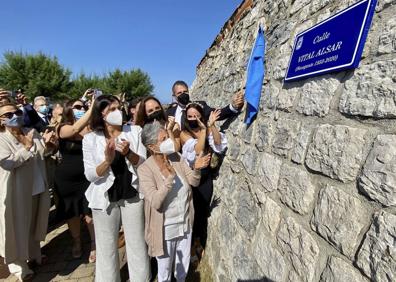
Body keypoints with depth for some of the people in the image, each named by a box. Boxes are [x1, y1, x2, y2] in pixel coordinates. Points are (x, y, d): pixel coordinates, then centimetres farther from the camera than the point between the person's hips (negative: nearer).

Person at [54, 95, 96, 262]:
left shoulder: (90, 127, -2)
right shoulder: (63, 128, -9)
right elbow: (75, 129, -30)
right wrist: (92, 108, -36)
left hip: (87, 177, 0)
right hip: (66, 179, 1)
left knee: (89, 213, 1)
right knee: (72, 213, 18)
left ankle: (94, 244, 24)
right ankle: (76, 242, 42)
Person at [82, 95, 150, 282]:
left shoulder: (135, 131, -3)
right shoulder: (90, 138, -5)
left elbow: (144, 164, -5)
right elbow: (90, 175, -9)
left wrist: (129, 153, -23)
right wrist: (108, 160, -26)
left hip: (133, 194, 1)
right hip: (105, 197, 0)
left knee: (137, 244, 12)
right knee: (106, 247, 14)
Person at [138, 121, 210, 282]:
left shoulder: (177, 157, -6)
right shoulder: (145, 169, -20)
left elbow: (193, 182, -6)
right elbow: (155, 202, -28)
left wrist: (196, 169, -26)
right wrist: (169, 177, -39)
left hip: (185, 224, 5)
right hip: (165, 229, -4)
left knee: (184, 266, 26)